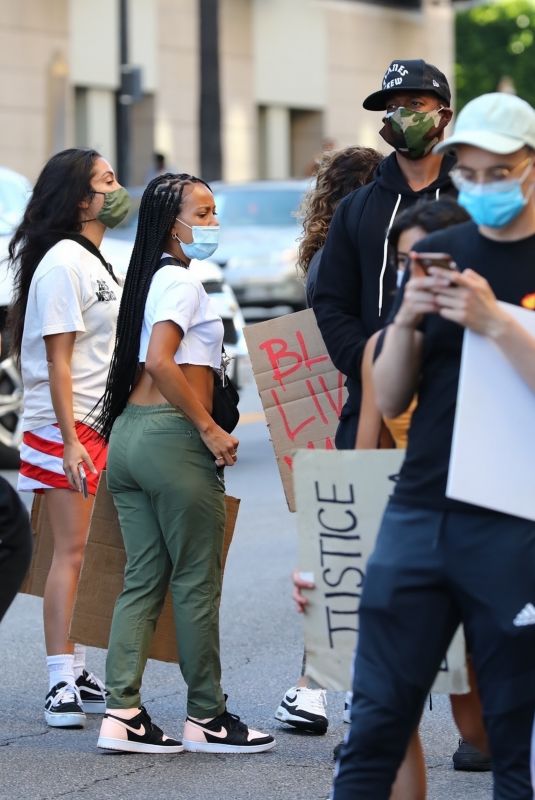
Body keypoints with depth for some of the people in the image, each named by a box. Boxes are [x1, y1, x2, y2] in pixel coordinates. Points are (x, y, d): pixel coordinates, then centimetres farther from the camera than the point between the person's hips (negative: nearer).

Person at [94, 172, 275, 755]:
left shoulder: (149, 279, 17)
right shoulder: (181, 282, -10)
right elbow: (160, 363, -22)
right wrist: (210, 429, -18)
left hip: (128, 431, 9)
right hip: (171, 437, -9)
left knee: (143, 579, 8)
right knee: (197, 581, 1)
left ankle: (122, 714, 3)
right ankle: (206, 717, 8)